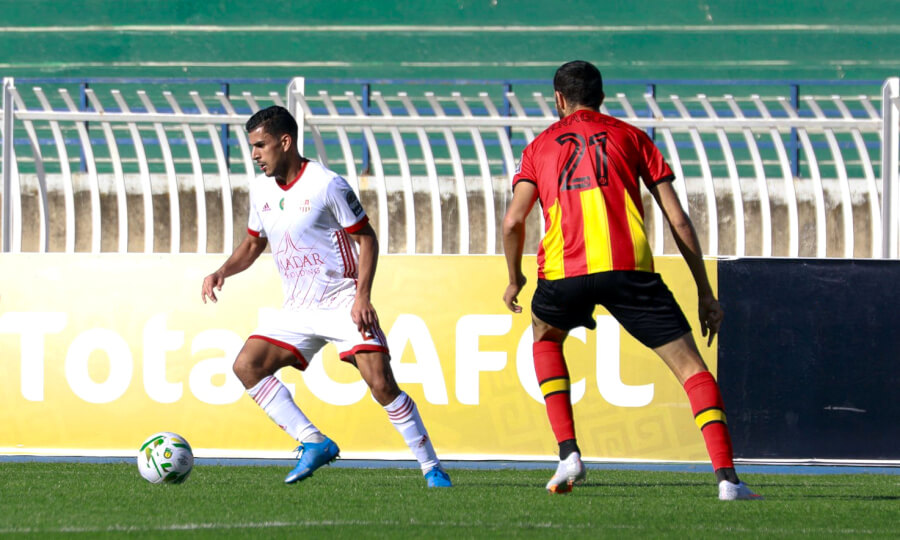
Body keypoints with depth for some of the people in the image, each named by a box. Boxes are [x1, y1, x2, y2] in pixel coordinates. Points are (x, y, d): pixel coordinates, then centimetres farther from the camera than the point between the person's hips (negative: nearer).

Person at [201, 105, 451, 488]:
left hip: (343, 302, -6)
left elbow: (366, 238, -9)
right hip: (297, 310, 6)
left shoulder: (327, 184, -13)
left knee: (381, 384, -17)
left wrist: (362, 296, -20)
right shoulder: (261, 189, 6)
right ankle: (314, 444, -9)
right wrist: (222, 272, 3)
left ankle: (431, 467, -7)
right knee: (246, 365, -11)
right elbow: (254, 243, 21)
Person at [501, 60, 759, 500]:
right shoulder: (630, 136, 20)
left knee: (545, 338, 33)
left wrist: (514, 279, 24)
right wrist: (705, 293, 18)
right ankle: (726, 476, -14)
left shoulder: (540, 146, 22)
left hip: (564, 270, 1)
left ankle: (568, 453, 17)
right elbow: (678, 220, 14)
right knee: (690, 365, 4)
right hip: (629, 266, -1)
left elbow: (513, 220, 7)